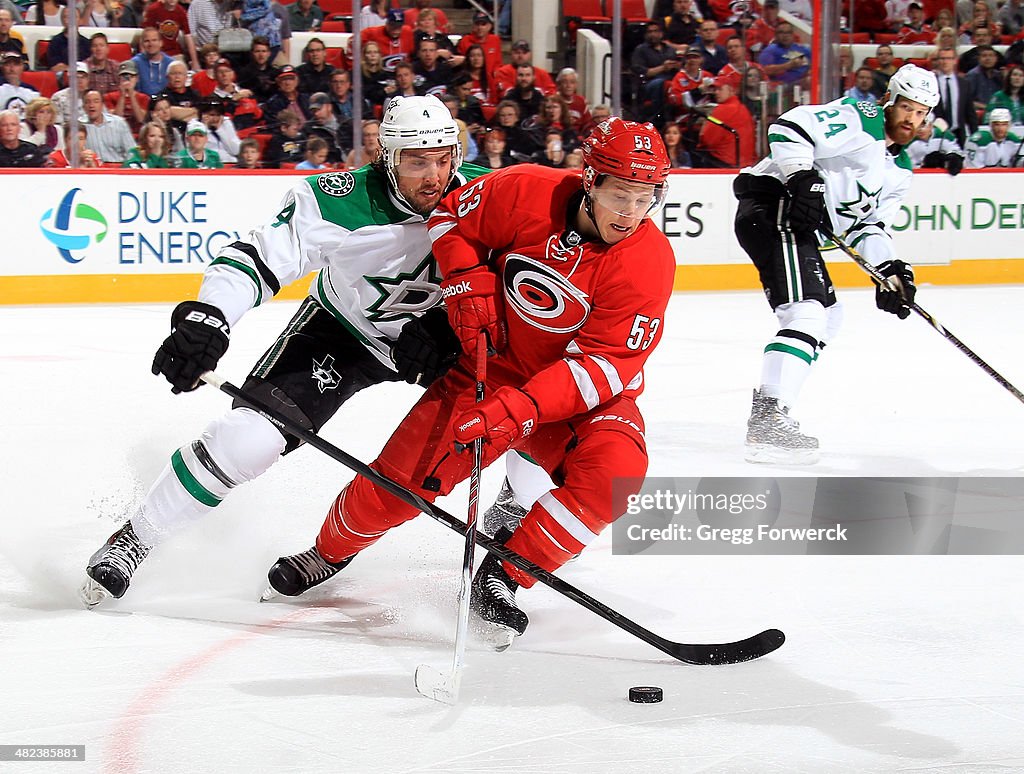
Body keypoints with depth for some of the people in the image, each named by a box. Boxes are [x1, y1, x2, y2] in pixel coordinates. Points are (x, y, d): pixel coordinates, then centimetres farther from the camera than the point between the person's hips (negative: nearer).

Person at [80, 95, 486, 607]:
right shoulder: (339, 202, -29)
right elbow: (257, 257, -28)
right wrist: (206, 317, -44)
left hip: (433, 330, 4)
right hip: (339, 330, -3)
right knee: (250, 436, -19)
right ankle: (132, 539, -5)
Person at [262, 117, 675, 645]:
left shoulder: (650, 261, -22)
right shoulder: (525, 192, -18)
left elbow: (605, 364, -26)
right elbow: (452, 219, 2)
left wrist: (521, 409, -35)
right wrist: (468, 284, -14)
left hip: (582, 394, -1)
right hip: (494, 366, 1)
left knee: (617, 466, -30)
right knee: (405, 475, -8)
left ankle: (503, 575, -15)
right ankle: (330, 552, 24)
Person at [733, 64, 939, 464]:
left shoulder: (900, 171, 21)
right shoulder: (859, 121, -7)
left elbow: (869, 225, 19)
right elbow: (788, 128, -18)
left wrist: (890, 270, 3)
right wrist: (803, 179, -29)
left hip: (798, 223, 11)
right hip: (773, 203, -11)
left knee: (826, 314, 21)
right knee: (807, 312, -22)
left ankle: (770, 412, 24)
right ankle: (766, 424, -32)